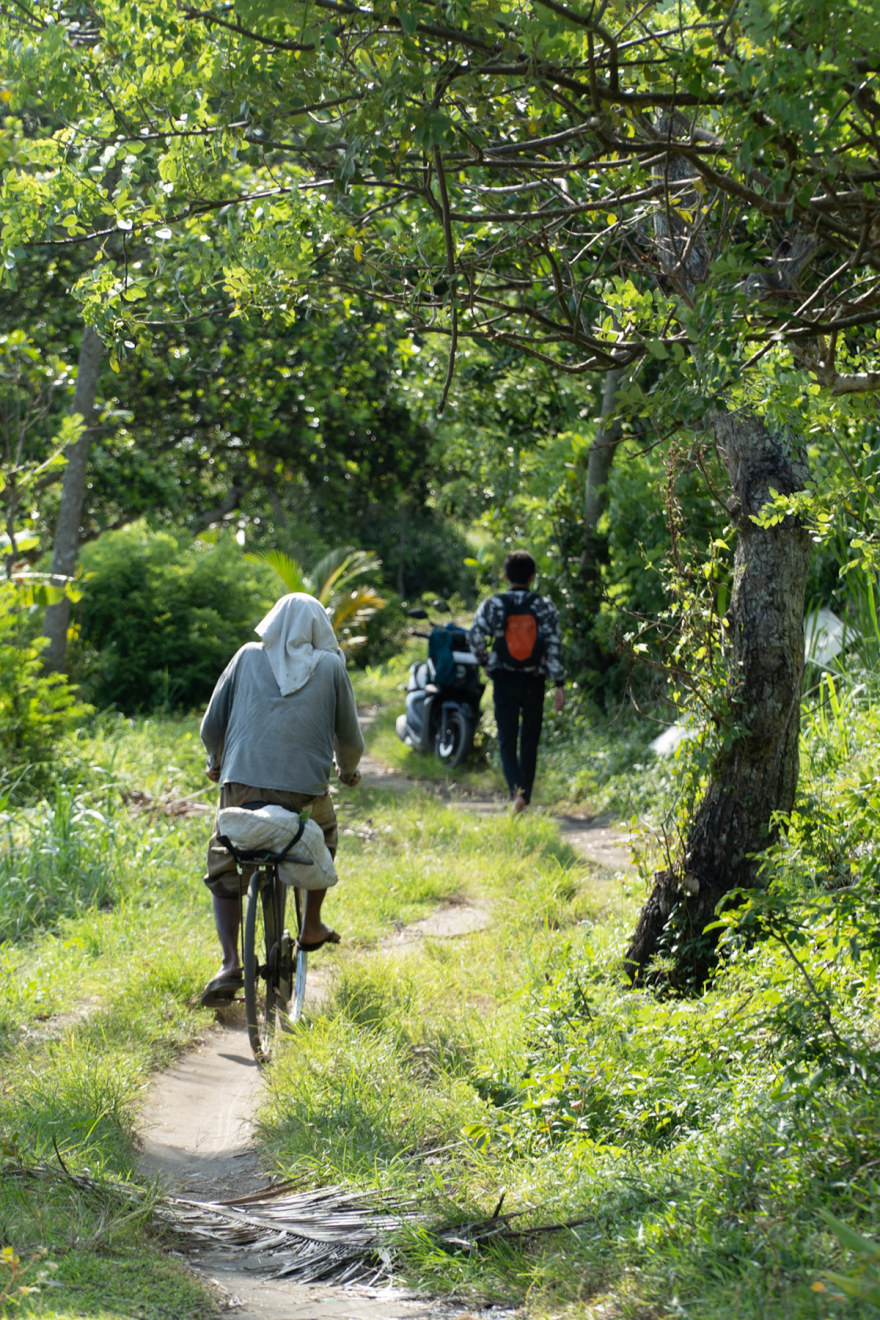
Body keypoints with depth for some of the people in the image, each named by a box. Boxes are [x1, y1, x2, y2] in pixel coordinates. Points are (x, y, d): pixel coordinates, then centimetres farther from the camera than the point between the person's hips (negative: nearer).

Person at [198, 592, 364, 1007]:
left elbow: (211, 726, 10)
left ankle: (230, 964, -1)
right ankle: (311, 928, 36)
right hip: (307, 788, 0)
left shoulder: (248, 657, 9)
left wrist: (216, 763, 30)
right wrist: (348, 770, 33)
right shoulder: (331, 666, 7)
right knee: (323, 842, 33)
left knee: (223, 871, 16)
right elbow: (350, 738, 11)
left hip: (241, 785, 0)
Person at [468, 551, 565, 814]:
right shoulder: (545, 606, -3)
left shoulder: (492, 605, -3)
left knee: (507, 741, 2)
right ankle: (525, 797, 17)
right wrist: (559, 684, -6)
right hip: (534, 682, 1)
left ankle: (516, 791, -21)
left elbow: (475, 637, -12)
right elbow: (554, 646, -7)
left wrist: (486, 662, 6)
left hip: (504, 681, -1)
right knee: (529, 741, 13)